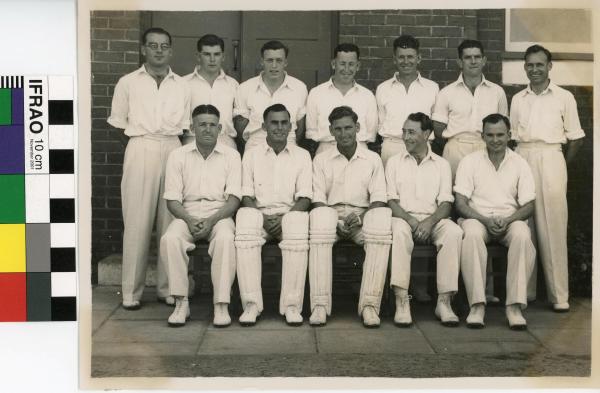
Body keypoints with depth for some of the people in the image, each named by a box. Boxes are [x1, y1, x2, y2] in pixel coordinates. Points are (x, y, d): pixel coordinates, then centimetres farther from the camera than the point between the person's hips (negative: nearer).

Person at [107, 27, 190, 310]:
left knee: (171, 222, 1)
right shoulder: (128, 83, 7)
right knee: (137, 222, -4)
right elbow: (119, 125, 9)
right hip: (140, 151, -2)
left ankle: (168, 287, 9)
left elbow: (186, 127, 13)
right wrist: (141, 148, 3)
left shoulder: (181, 85, 12)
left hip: (173, 151, 2)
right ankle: (131, 291, 2)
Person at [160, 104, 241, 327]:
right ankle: (181, 303, -23)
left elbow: (234, 199, -2)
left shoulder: (231, 156, 5)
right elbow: (172, 199, 2)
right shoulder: (178, 156, 7)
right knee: (170, 239, -31)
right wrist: (189, 220, -17)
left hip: (220, 215, -1)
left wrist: (212, 221, -19)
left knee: (225, 239, -35)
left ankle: (221, 305, -30)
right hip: (187, 214, 1)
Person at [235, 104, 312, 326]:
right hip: (259, 214, 1)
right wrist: (263, 218, -13)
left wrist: (283, 219, -14)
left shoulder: (302, 156, 12)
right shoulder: (251, 155, 13)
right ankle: (251, 304, -32)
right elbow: (246, 196, 6)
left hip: (290, 214, 0)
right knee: (245, 217, -35)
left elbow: (304, 198, 3)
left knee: (299, 222, -36)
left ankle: (292, 305, -31)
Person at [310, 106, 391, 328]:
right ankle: (320, 305, -38)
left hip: (362, 217, 0)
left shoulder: (372, 159, 13)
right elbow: (318, 200, 3)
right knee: (320, 216, -36)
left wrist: (360, 217, -15)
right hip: (331, 214, 0)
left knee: (382, 219, -34)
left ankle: (369, 305, -35)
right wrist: (337, 221, -14)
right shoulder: (321, 160, 12)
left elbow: (379, 199, 4)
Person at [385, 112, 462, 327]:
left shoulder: (441, 164, 15)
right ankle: (401, 301, -40)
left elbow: (446, 204, 4)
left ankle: (444, 301, -30)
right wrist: (411, 221, -15)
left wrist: (429, 222, -16)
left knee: (454, 232, -32)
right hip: (403, 217, -1)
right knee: (399, 230, -37)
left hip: (433, 219, 1)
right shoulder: (394, 162, 14)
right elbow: (391, 201, 3)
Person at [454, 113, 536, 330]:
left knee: (523, 236, -33)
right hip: (477, 217, -1)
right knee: (471, 234, -36)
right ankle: (477, 305, -35)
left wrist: (507, 220, -15)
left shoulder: (519, 164, 9)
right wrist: (486, 221, -17)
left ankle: (515, 306, -32)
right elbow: (460, 202, -2)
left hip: (510, 219, 1)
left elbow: (528, 206, 5)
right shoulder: (470, 162, 5)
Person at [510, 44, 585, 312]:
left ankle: (559, 294, -4)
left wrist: (562, 166, 2)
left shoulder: (564, 98, 6)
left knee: (552, 227, -6)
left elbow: (576, 139, 7)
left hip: (550, 159, -3)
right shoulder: (517, 99, 15)